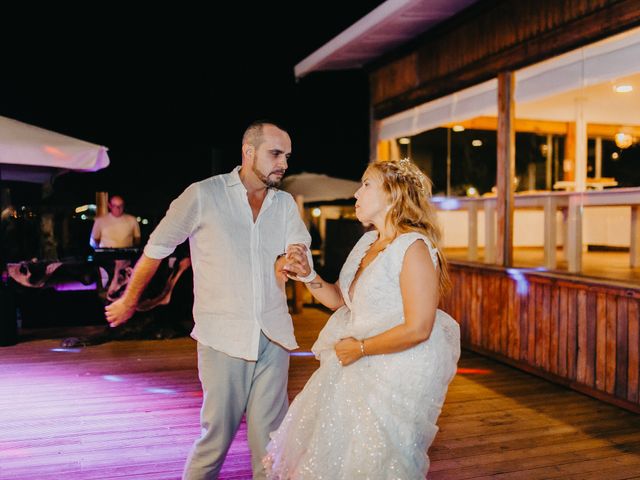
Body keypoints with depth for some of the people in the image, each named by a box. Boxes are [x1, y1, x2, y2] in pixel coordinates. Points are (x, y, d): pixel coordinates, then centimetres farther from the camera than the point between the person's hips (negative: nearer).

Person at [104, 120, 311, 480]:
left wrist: (288, 261, -26)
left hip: (274, 336, 4)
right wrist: (130, 300, 12)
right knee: (217, 433, 3)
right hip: (222, 337, -4)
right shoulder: (203, 195, -4)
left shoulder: (286, 203, 10)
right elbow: (157, 247, 4)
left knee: (270, 438, 7)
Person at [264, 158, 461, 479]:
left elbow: (417, 329, -24)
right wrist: (307, 275, -5)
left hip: (398, 372, -8)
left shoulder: (414, 247, -20)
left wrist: (360, 348, -16)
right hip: (357, 366, 8)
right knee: (333, 449, 20)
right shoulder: (367, 242, 5)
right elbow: (338, 299, 12)